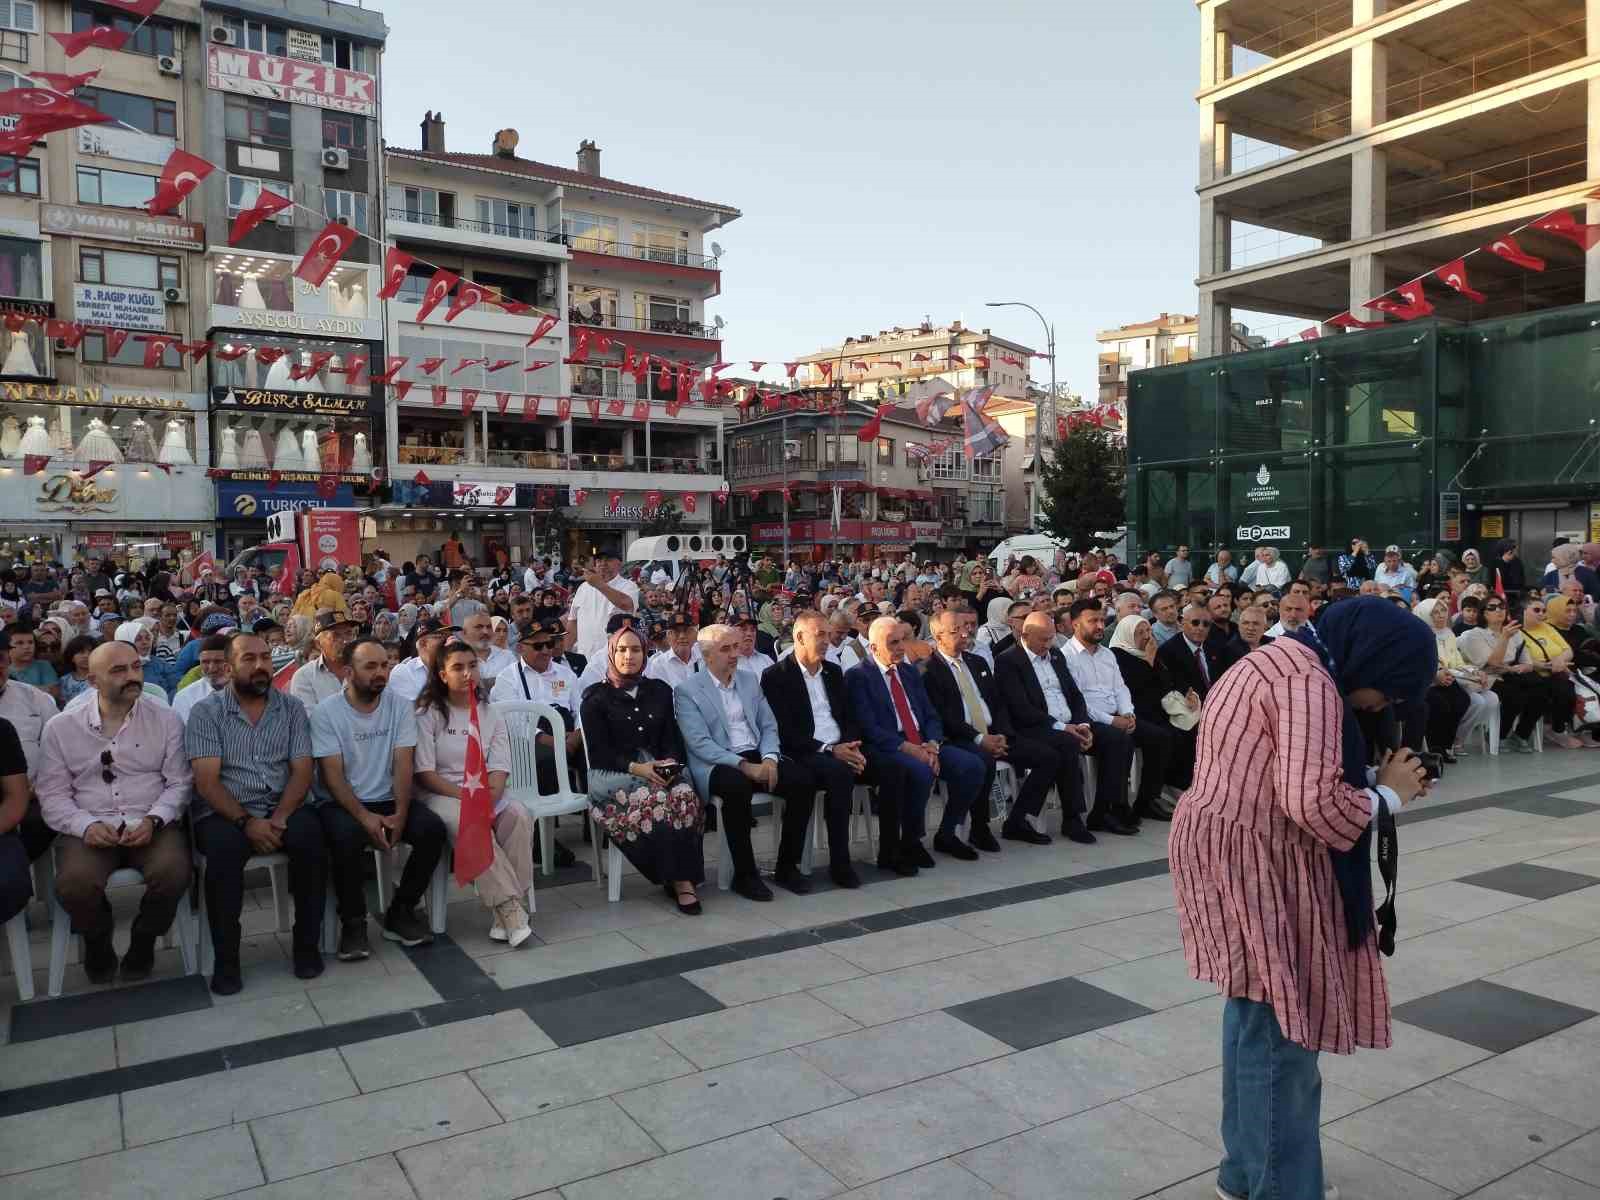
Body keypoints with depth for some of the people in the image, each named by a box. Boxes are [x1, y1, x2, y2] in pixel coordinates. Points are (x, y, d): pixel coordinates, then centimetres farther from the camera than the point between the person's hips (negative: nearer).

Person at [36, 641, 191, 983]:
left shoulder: (166, 719, 6)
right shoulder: (60, 727, 7)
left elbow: (179, 783, 4)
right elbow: (52, 794, 4)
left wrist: (153, 820, -13)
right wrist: (86, 825, -14)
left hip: (151, 826, 0)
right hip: (91, 829, 0)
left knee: (172, 872, -31)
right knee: (74, 883, -30)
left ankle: (143, 941, 2)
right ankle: (97, 943, 5)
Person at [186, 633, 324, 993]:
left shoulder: (292, 708, 6)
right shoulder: (205, 712, 0)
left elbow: (301, 771, 0)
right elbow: (207, 781, -8)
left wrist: (279, 818, -17)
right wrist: (246, 822, -21)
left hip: (282, 808, 2)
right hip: (224, 813, -1)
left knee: (310, 836, -29)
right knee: (224, 848, -33)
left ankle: (308, 943, -11)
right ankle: (226, 958, -16)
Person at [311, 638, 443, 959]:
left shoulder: (400, 706, 1)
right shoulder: (326, 712, -7)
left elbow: (403, 765, -5)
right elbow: (333, 774, -12)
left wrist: (400, 813, -21)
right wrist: (365, 817, -25)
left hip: (387, 800, 3)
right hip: (340, 802, -3)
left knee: (433, 828, -22)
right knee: (346, 836, -35)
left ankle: (400, 912, -2)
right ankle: (353, 921, -11)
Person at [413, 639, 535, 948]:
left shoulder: (490, 714, 13)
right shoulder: (427, 713, 0)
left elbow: (499, 768, 3)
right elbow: (424, 773, -7)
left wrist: (489, 795, -19)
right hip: (439, 794, -4)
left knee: (519, 816, -27)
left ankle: (507, 914, -28)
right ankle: (511, 909, -35)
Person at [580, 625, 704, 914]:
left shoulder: (659, 691, 17)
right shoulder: (597, 697, 6)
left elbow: (672, 738, 14)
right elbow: (599, 752, -2)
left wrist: (670, 762, -9)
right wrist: (635, 768, -17)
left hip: (657, 769, 3)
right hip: (611, 773, -3)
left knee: (686, 795, -32)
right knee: (659, 798, -35)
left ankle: (681, 878, -26)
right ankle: (679, 880, -24)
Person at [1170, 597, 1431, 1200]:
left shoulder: (1279, 661, 16)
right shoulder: (1309, 681, -17)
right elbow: (1313, 801, -26)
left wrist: (1370, 780, 5)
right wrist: (1389, 794, -9)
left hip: (1233, 852, 11)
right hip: (1254, 865, -11)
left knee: (1257, 1020, 19)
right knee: (1280, 1033, -2)